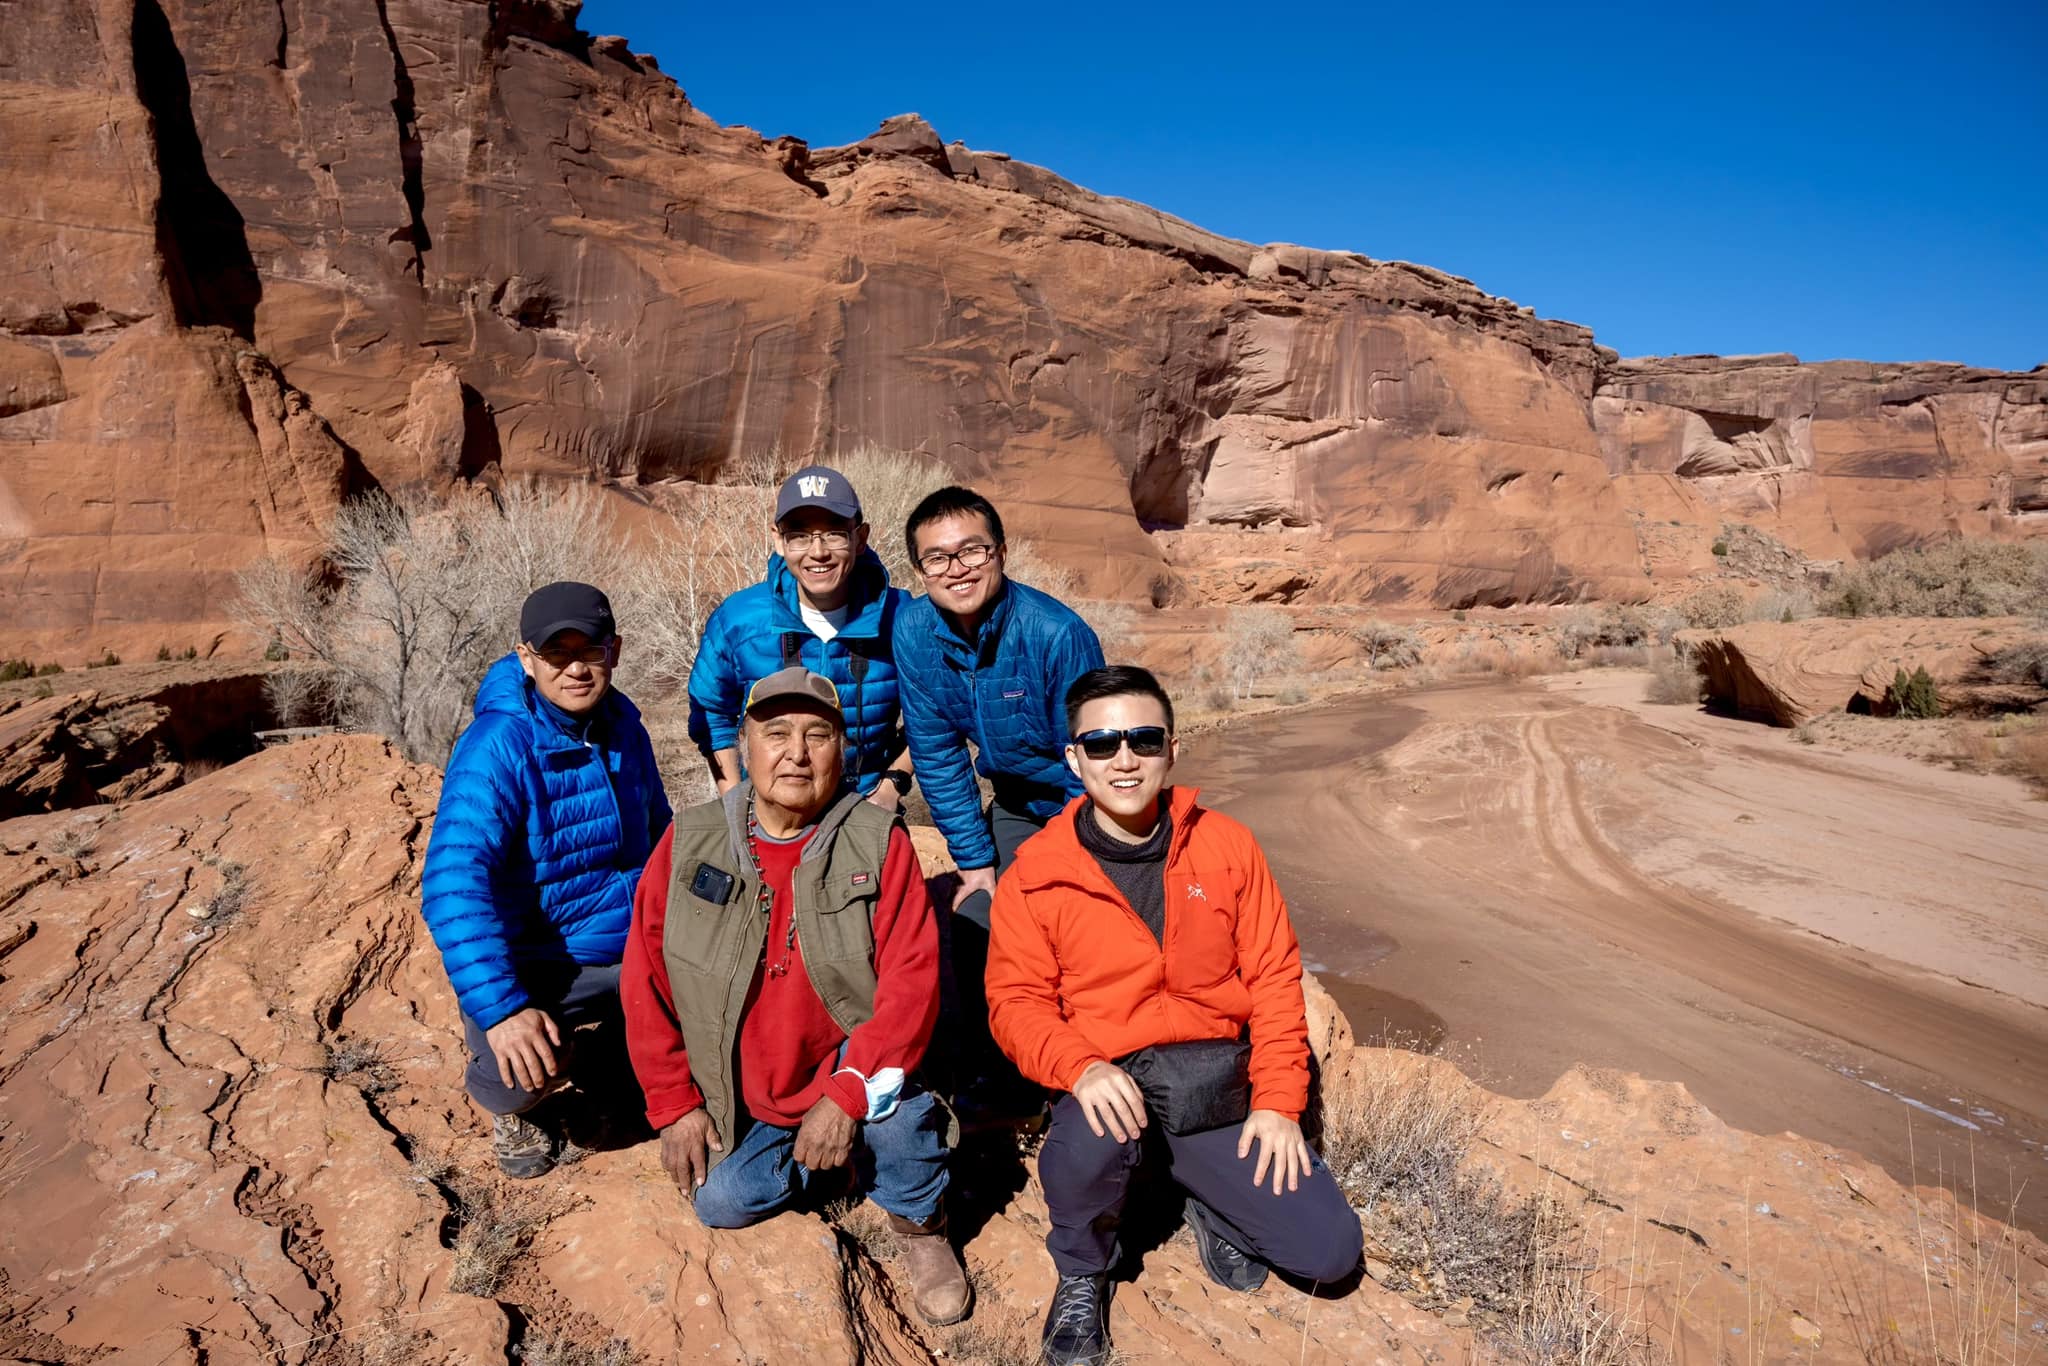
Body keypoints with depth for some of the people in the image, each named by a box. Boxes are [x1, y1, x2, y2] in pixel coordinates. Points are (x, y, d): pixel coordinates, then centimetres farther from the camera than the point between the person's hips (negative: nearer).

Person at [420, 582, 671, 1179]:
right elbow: (453, 886, -28)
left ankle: (621, 1066, 19)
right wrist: (500, 1009, -35)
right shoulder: (497, 749, -20)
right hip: (537, 963, -5)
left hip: (637, 946, 6)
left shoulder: (624, 725, 1)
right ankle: (511, 1107, 10)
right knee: (520, 1065, -31)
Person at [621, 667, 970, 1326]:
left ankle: (919, 1222, -1)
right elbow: (646, 982, -2)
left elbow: (912, 979, -22)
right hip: (741, 1096, 3)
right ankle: (820, 1151, 21)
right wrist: (674, 1104, -3)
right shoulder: (689, 844, -8)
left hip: (847, 1067, -3)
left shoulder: (879, 843, -15)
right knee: (723, 1204, -9)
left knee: (887, 1090, -31)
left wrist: (846, 1096, -29)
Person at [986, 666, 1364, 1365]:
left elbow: (1274, 977, 2)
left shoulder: (1227, 845, -1)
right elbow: (1017, 1002, -6)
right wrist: (1083, 1068, -25)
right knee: (1086, 1149, -35)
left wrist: (1278, 1101, -5)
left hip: (1215, 1084, 2)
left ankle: (1210, 1203, 26)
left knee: (1330, 1251, -8)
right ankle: (1082, 1273, 2)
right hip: (1110, 1083, -1)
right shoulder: (1034, 874, -6)